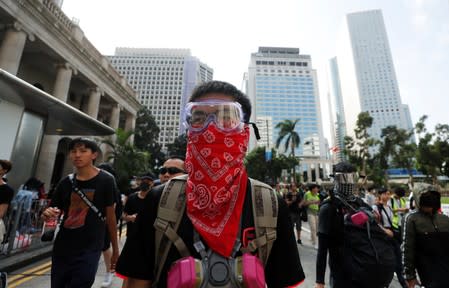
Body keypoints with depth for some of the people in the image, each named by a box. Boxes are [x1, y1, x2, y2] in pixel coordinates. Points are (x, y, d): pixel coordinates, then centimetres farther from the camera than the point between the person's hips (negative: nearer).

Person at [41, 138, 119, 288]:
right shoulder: (66, 182, 1)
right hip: (62, 248, 5)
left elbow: (110, 216, -4)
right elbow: (53, 212, 10)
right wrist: (47, 214, -15)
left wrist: (115, 248, 0)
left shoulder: (106, 180, -11)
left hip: (89, 250, -5)